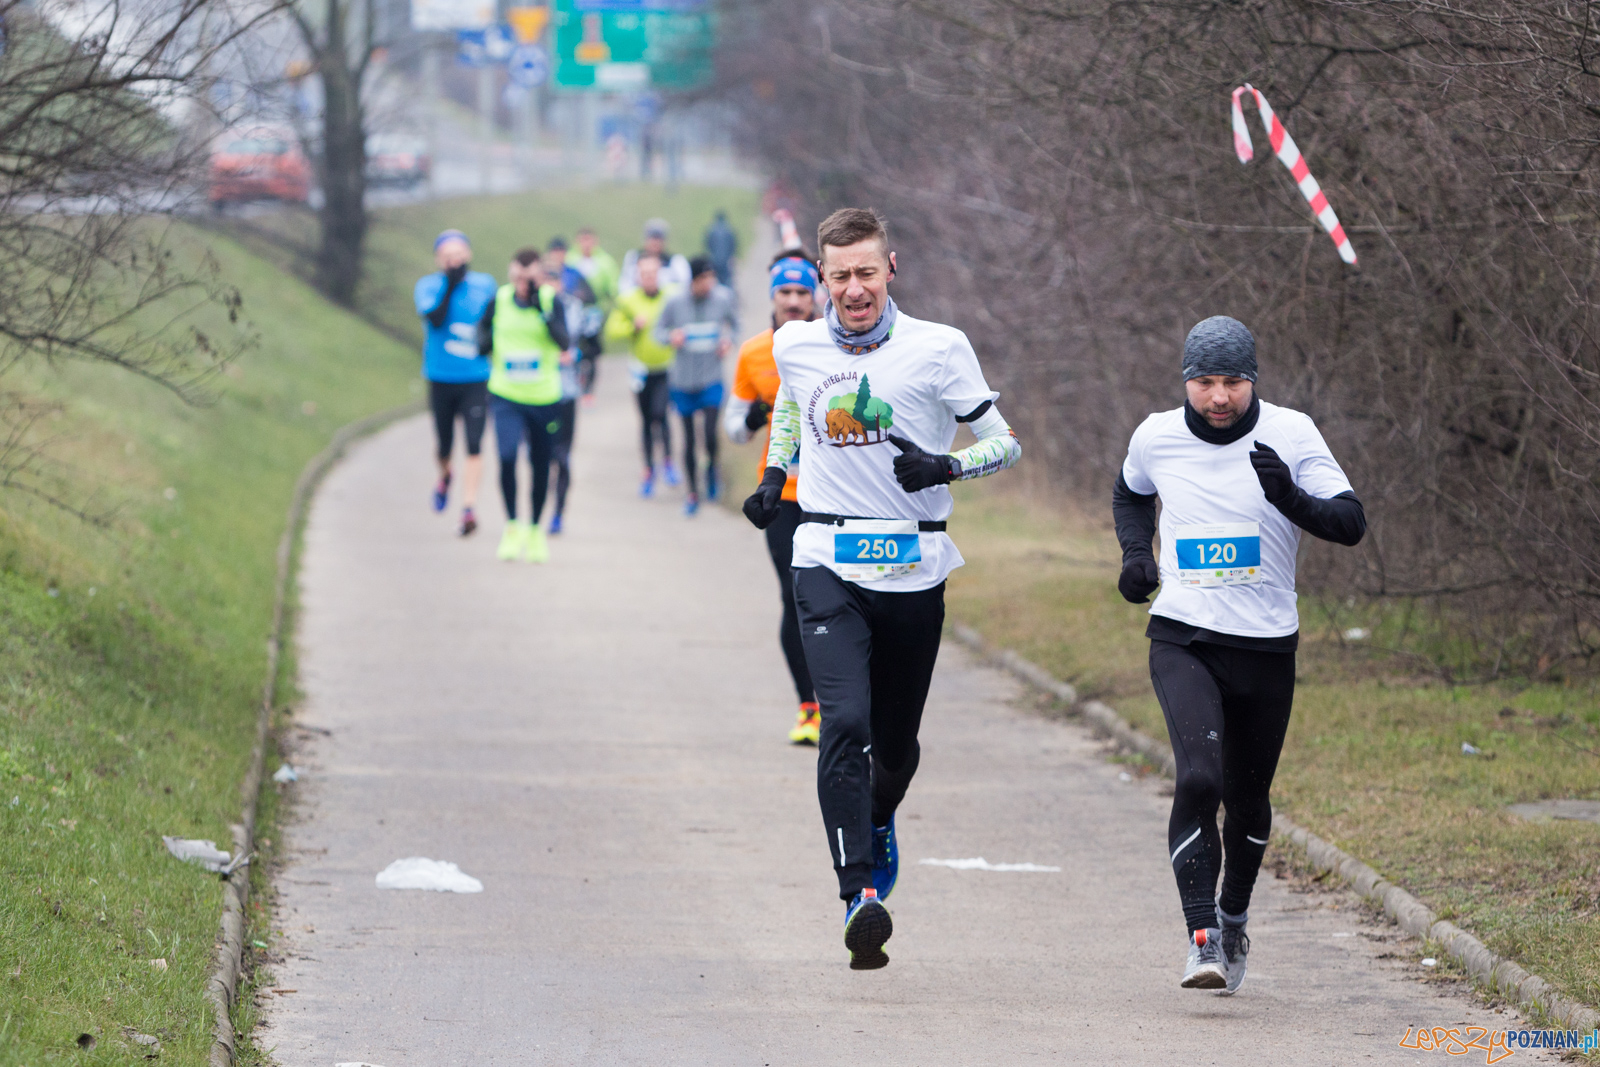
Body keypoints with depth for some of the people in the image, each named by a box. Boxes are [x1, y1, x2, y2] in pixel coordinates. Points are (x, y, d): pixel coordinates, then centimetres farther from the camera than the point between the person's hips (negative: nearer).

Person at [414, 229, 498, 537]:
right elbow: (434, 318, -21)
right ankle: (444, 477, 42)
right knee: (444, 445, 7)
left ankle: (469, 509, -11)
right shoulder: (428, 286, -3)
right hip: (441, 380, 0)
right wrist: (450, 286, -24)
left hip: (476, 380, 0)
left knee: (474, 445, -12)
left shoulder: (485, 285, 2)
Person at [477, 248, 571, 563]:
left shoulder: (552, 300, -9)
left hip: (544, 398, 0)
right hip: (506, 397, 0)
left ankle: (535, 530, 30)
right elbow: (484, 325, 18)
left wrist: (541, 309, -31)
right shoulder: (500, 298, -3)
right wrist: (484, 345, -3)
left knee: (541, 466, 10)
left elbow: (564, 342, -22)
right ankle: (512, 525, -2)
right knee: (507, 457, -19)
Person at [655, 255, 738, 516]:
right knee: (689, 440, 8)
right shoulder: (675, 303, -8)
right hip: (682, 381, 1)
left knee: (710, 434, -16)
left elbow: (734, 324, 13)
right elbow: (659, 330, 4)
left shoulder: (723, 298, -6)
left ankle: (712, 466, 18)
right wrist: (671, 336, -17)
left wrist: (729, 340, -7)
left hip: (711, 379, -1)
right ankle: (693, 492, 25)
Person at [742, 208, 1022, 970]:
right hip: (827, 567, 0)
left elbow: (1003, 441, 0)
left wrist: (946, 466, -19)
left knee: (895, 743, 12)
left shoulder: (939, 349, -5)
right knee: (845, 723, -20)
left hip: (913, 571, 0)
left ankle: (879, 825, 47)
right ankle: (859, 896, -26)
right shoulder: (795, 346, 4)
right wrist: (775, 477, 17)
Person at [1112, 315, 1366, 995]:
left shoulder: (1290, 434, -7)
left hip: (1267, 647, 1)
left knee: (1248, 796, 13)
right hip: (1183, 640, -1)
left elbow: (1351, 525, -13)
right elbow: (1131, 494, 24)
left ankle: (1234, 918, 40)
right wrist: (1136, 554, 5)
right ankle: (1203, 939, -22)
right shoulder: (1156, 438, 0)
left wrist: (1290, 497, -31)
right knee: (1198, 779, -22)